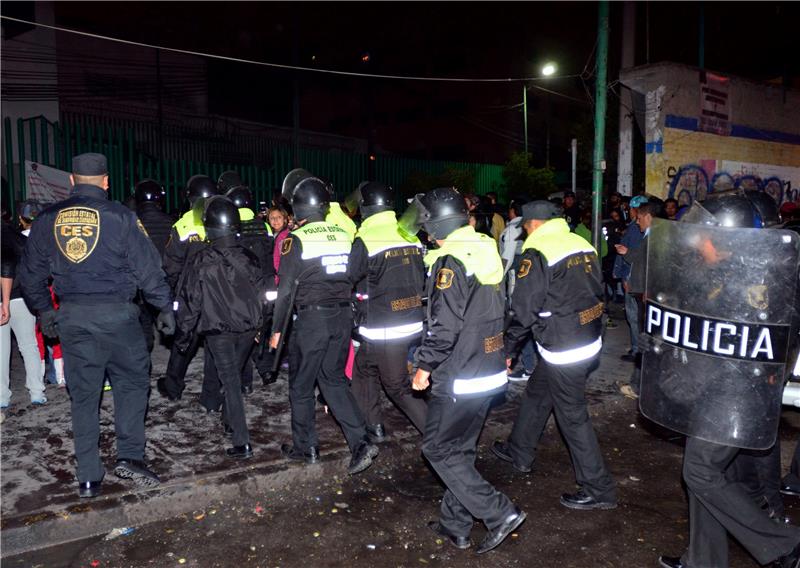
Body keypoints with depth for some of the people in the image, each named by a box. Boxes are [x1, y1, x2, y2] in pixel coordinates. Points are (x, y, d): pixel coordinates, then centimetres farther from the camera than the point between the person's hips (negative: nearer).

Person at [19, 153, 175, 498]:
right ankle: (130, 456, 6)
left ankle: (88, 478, 17)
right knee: (132, 383, 14)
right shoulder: (120, 216, -6)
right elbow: (148, 268, -6)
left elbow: (30, 273, 14)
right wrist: (165, 307, 3)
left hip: (71, 317, 4)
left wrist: (43, 309, 27)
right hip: (117, 314, -3)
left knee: (83, 395, 11)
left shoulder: (48, 219, 7)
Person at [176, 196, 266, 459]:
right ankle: (229, 421, 39)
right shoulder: (249, 256, -2)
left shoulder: (201, 261, -12)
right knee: (235, 375, 23)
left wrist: (185, 333, 5)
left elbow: (190, 300, -8)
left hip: (218, 331, -4)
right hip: (249, 328, 4)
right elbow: (262, 291, 5)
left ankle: (242, 442, 1)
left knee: (231, 382, 1)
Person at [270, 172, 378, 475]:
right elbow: (352, 279, 10)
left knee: (301, 386, 13)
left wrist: (277, 330, -2)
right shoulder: (343, 235, 5)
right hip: (343, 315, 5)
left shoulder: (296, 240, -10)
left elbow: (286, 290, -10)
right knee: (334, 379, 17)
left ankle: (305, 447, 26)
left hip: (312, 317, -5)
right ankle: (361, 442, 8)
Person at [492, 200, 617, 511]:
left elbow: (524, 311, -15)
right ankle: (519, 452, 40)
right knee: (536, 394, 23)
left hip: (562, 350, -9)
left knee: (573, 417, 4)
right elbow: (597, 293, 14)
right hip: (591, 341, 9)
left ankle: (599, 490, 15)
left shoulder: (537, 254, -16)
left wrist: (508, 350, -3)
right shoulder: (582, 244, 7)